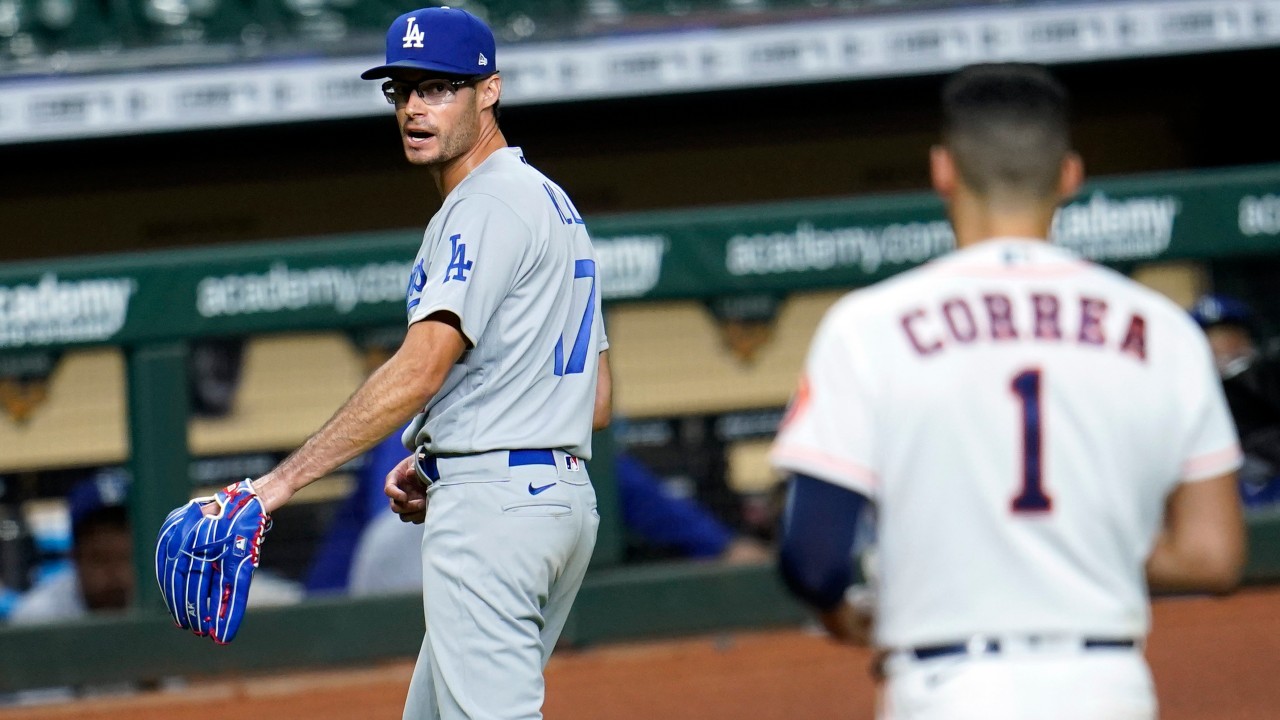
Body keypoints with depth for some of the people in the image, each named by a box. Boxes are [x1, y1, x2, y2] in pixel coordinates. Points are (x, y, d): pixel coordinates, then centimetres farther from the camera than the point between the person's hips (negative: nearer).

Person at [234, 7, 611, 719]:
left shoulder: (487, 205, -11)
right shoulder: (556, 206, 21)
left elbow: (421, 370, -23)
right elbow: (595, 401, 22)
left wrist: (284, 480, -26)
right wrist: (440, 465, 18)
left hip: (491, 502, -11)